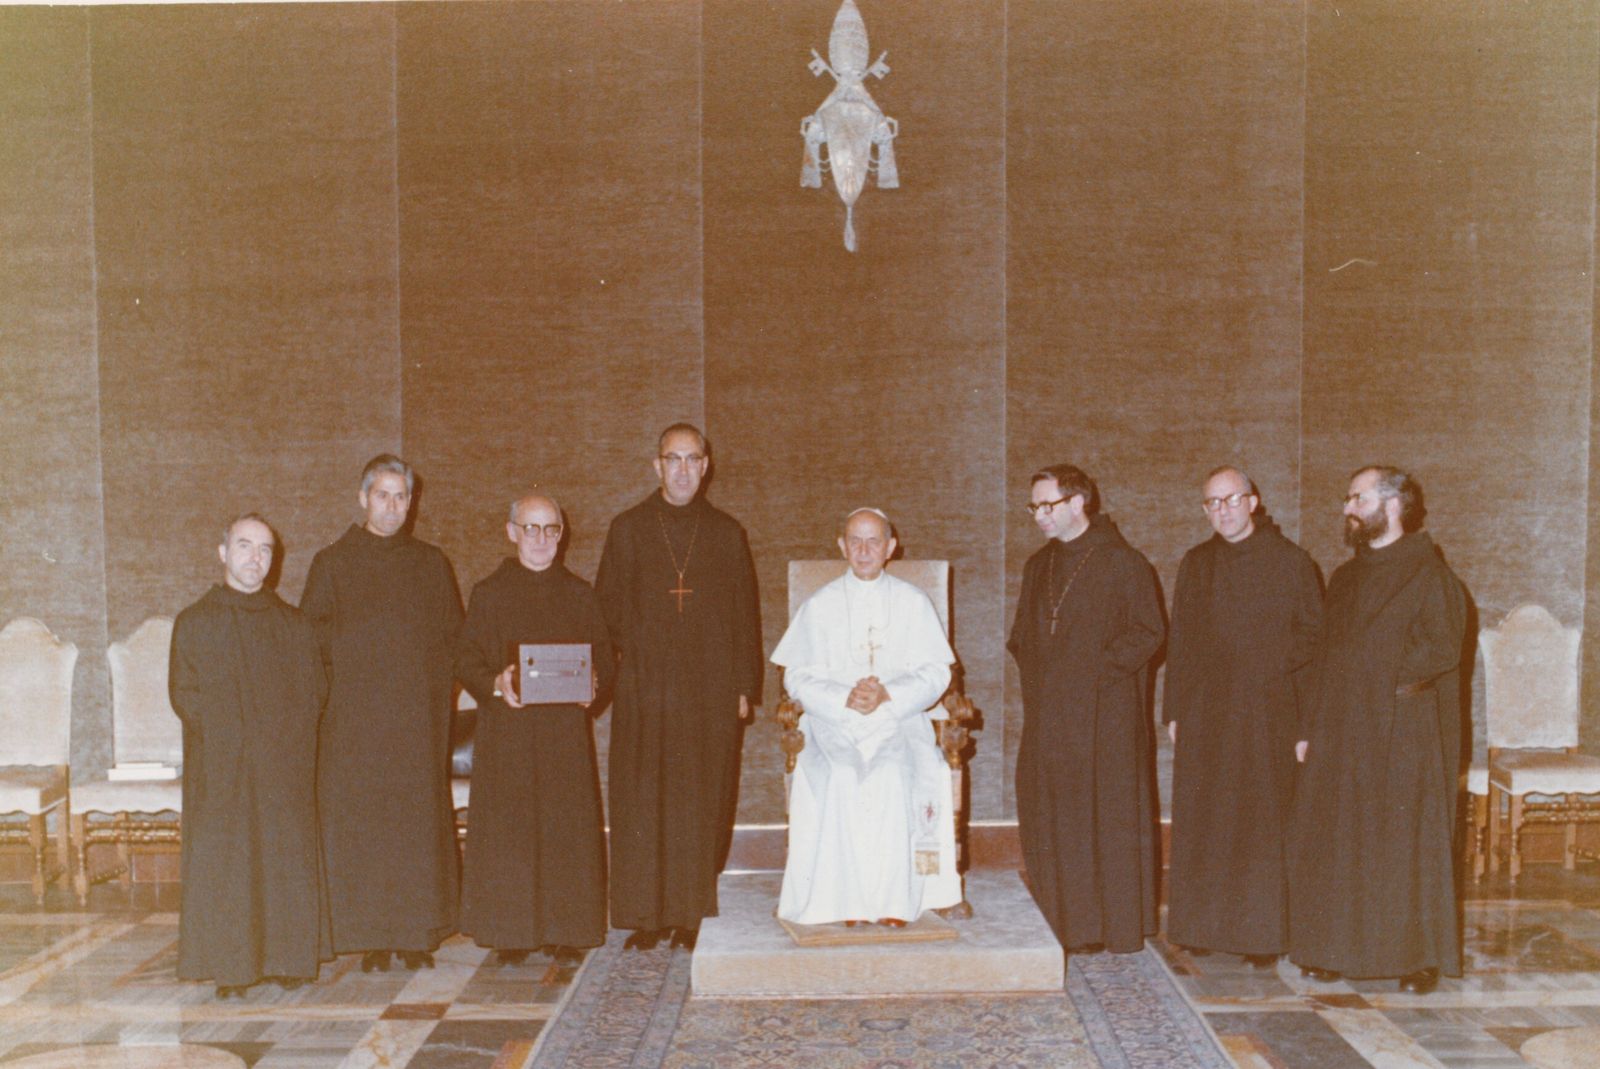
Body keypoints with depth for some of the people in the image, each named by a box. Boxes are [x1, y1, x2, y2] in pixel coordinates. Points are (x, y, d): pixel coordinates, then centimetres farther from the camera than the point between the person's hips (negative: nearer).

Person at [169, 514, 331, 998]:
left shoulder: (294, 625, 12)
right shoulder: (194, 624, 5)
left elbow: (316, 688, 11)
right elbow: (183, 694, 0)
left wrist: (288, 731, -5)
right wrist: (229, 729, -12)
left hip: (286, 768, 2)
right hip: (221, 768, -2)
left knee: (288, 863, 2)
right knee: (224, 865, -2)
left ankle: (288, 958, 11)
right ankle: (231, 968, 4)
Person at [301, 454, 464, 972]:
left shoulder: (432, 564, 13)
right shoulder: (332, 564, 7)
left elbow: (454, 636, 15)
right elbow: (312, 639, 5)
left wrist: (440, 682, 1)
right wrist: (347, 664, -9)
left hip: (419, 717, 2)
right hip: (355, 718, -2)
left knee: (420, 824, 2)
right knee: (359, 826, -2)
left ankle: (418, 933, 10)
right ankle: (372, 939, 5)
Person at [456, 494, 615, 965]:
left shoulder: (578, 594, 11)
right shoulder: (489, 595, 5)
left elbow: (605, 657, 11)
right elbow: (466, 662, 2)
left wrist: (593, 683, -10)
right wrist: (496, 684, -18)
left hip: (568, 731, 2)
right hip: (507, 731, -1)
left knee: (569, 832, 1)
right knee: (508, 832, -1)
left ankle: (565, 931, 12)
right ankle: (511, 935, 8)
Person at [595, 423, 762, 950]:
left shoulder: (727, 533, 9)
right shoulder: (628, 530, 8)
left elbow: (745, 613, 8)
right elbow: (606, 608, 8)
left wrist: (744, 685, 1)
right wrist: (611, 671, -4)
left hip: (711, 689, 0)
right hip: (643, 688, 0)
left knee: (703, 802, 3)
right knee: (642, 803, 0)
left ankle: (692, 913, 12)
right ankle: (647, 915, 7)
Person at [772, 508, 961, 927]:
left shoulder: (913, 603, 11)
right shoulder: (820, 606, 10)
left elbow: (936, 673, 2)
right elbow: (798, 677, 3)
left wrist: (888, 694, -15)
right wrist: (845, 699, -16)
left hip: (900, 721, 0)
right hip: (834, 723, 0)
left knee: (896, 778, -30)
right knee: (841, 780, -29)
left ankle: (895, 902, -20)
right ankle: (849, 903, -21)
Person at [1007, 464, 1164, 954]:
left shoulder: (1122, 564, -6)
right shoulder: (1038, 567, 15)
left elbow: (1149, 632, -8)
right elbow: (1021, 637, 23)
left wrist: (1099, 670, -13)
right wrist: (1032, 673, 6)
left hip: (1106, 715, -6)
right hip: (1047, 717, 6)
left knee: (1110, 819, 0)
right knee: (1049, 825, 6)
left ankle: (1118, 926, 10)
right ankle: (1062, 926, 16)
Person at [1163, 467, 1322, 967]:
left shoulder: (1290, 561, 0)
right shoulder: (1195, 564, 11)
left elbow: (1312, 637, -1)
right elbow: (1178, 640, 13)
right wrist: (1174, 710, 8)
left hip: (1267, 713, -3)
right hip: (1204, 714, 3)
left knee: (1263, 825, 0)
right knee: (1202, 823, 5)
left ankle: (1262, 934, 10)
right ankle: (1206, 926, 16)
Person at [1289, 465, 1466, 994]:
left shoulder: (1430, 576, -7)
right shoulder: (1345, 578, 14)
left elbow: (1442, 651, -14)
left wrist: (1383, 679, -9)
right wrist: (1309, 729, 9)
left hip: (1403, 737, -6)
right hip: (1340, 737, 6)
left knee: (1407, 846, 0)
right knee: (1333, 845, 7)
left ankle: (1420, 955, 12)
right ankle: (1337, 948, 17)